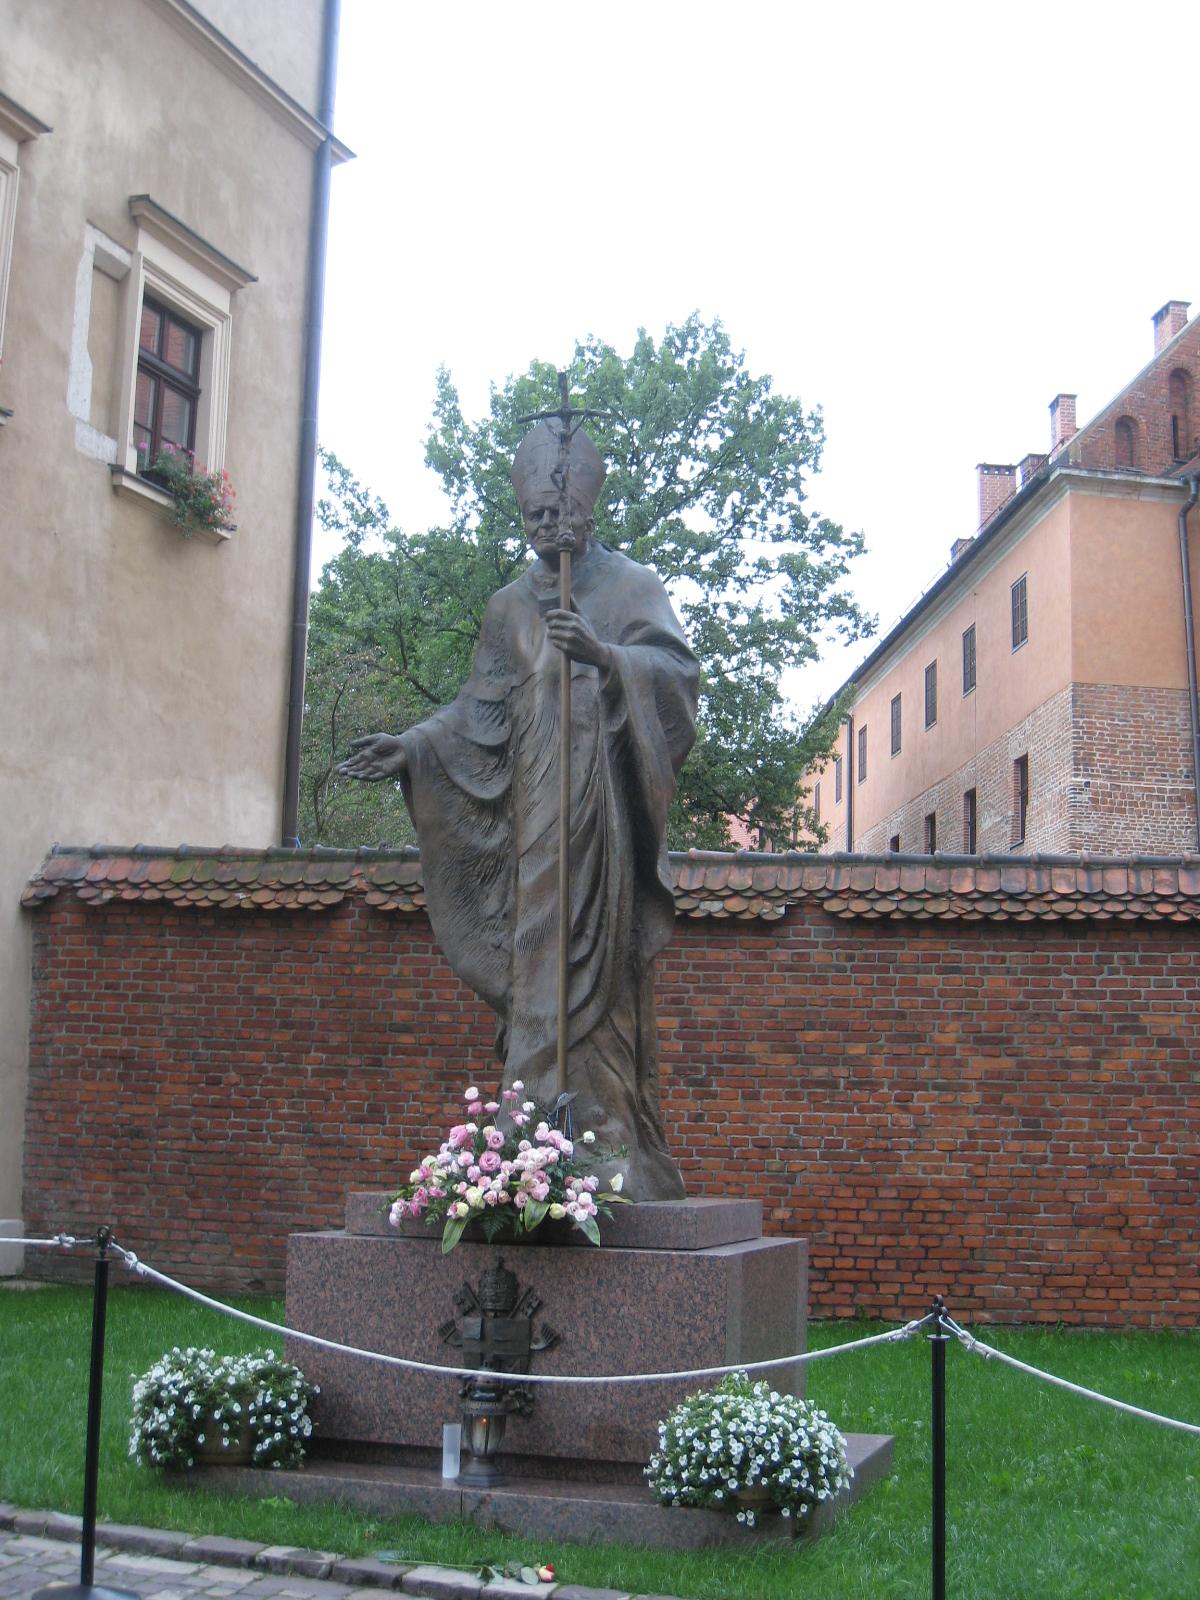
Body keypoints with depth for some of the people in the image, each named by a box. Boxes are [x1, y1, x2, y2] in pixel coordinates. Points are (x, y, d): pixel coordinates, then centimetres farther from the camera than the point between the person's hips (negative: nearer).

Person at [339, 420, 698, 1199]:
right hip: (531, 823, 4)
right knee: (537, 974, -1)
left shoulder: (631, 587, 6)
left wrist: (604, 655, -26)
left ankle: (619, 1156, -9)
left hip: (603, 819, -4)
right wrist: (412, 747, 10)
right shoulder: (510, 608, 20)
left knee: (601, 977, -10)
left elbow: (680, 670, -10)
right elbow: (482, 709, 23)